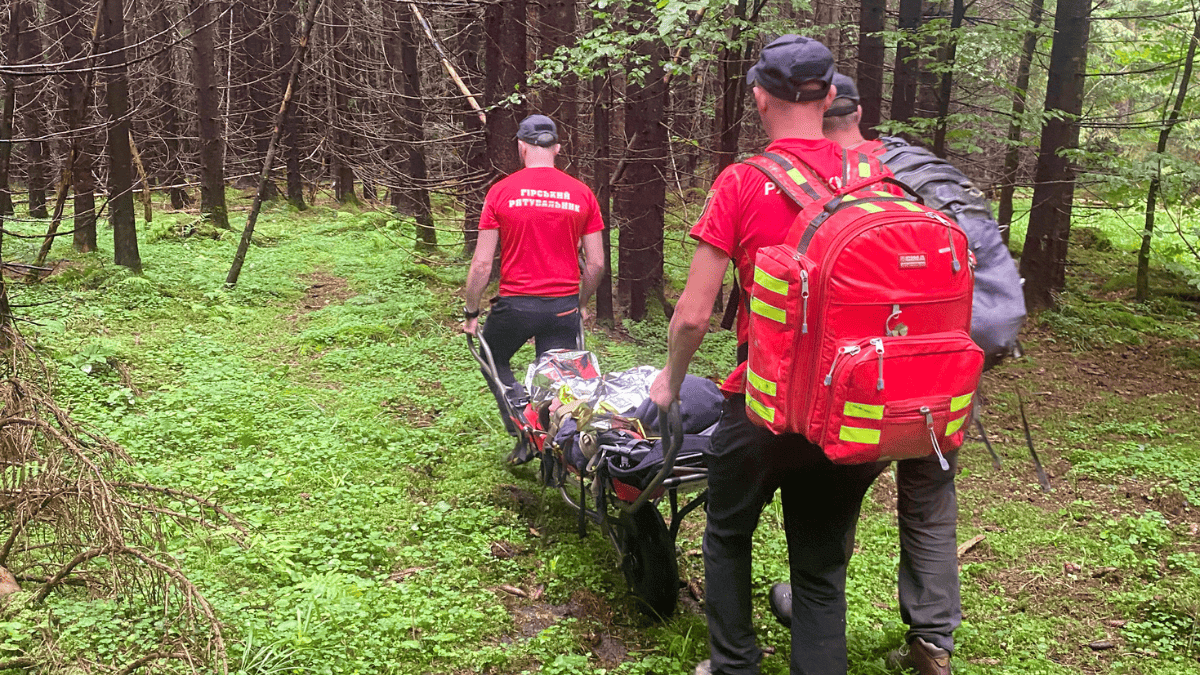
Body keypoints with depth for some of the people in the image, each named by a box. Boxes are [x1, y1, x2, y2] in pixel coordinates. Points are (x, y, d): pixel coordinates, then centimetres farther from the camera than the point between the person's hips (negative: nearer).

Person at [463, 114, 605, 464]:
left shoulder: (501, 192, -5)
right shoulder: (582, 193, 1)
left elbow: (482, 263, -6)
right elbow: (596, 263, 2)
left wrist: (471, 313, 6)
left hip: (515, 303, -1)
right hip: (564, 306, 2)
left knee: (493, 360, 23)